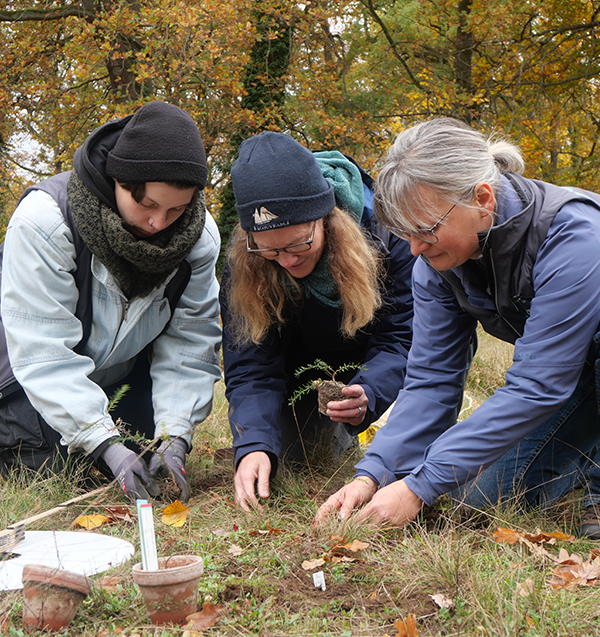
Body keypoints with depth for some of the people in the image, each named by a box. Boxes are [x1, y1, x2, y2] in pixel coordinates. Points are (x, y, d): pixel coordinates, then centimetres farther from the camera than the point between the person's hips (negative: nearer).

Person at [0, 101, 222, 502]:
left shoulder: (200, 235, -19)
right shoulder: (44, 220, -32)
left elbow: (190, 342, -16)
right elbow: (42, 351, -34)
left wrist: (175, 435, -29)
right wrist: (104, 442, -40)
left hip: (125, 372, 4)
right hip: (34, 377, -3)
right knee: (49, 463, -18)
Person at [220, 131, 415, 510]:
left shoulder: (386, 231, -33)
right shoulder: (243, 267, -27)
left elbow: (401, 339, -29)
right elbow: (251, 367, -29)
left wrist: (367, 395, -50)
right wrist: (253, 445, -47)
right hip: (305, 371, 0)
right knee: (283, 454, -17)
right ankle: (331, 436, 18)